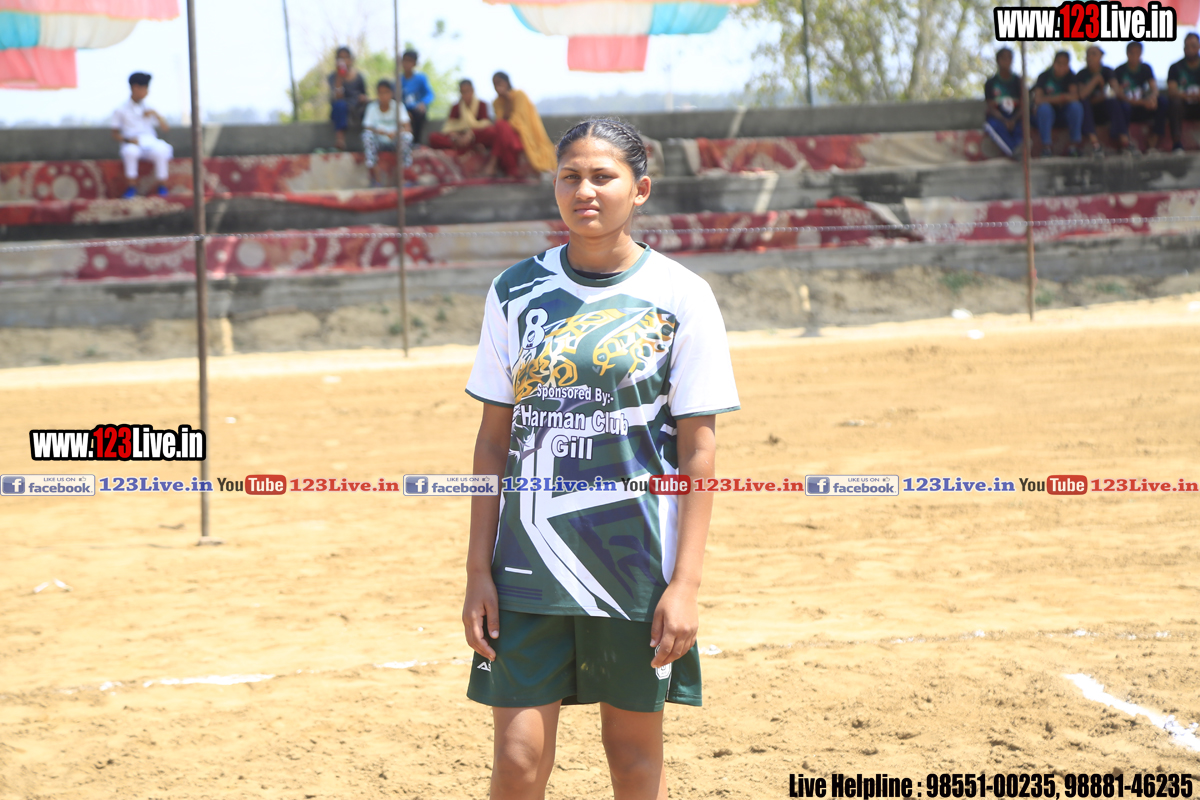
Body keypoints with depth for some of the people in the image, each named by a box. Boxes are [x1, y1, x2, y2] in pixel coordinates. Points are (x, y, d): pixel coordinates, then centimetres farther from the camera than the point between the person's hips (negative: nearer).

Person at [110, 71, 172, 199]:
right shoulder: (121, 110, 5)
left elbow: (165, 129, 11)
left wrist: (155, 114, -4)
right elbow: (115, 133, 6)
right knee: (130, 152, -38)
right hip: (132, 144, -2)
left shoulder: (149, 108, 13)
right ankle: (130, 188, -27)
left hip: (150, 144, 2)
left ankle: (162, 187, -18)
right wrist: (128, 139, -13)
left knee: (161, 152, -33)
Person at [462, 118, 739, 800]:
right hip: (529, 564, 2)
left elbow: (698, 450, -4)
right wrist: (479, 571, 2)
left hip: (638, 565, -2)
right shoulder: (516, 292, 4)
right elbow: (495, 439, 7)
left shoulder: (679, 296, -3)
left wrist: (686, 583, -10)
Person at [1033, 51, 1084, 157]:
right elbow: (1038, 99, -21)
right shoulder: (1044, 76, -9)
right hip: (1048, 113, -2)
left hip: (1065, 114, 2)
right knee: (1044, 107, -35)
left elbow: (1075, 96, -19)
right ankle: (1046, 145, -30)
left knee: (1076, 106, -29)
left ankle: (1075, 143, -22)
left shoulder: (1070, 76, -4)